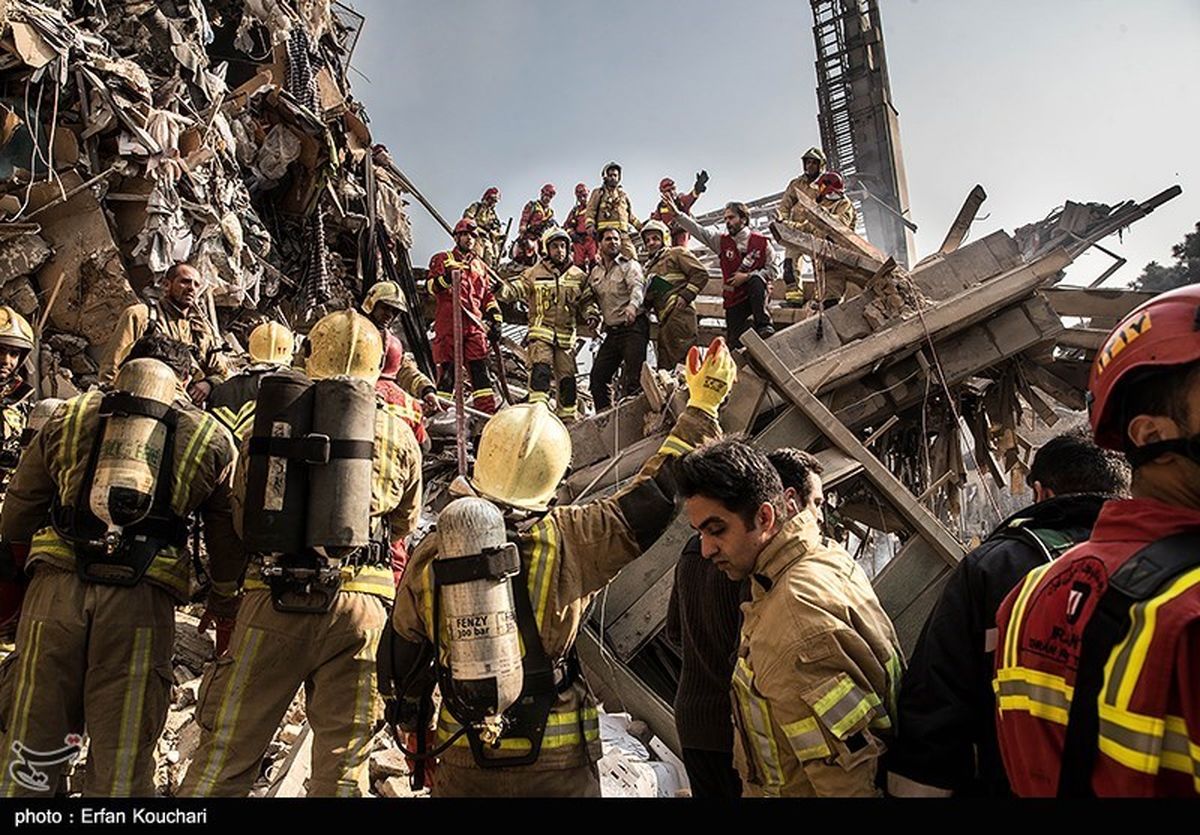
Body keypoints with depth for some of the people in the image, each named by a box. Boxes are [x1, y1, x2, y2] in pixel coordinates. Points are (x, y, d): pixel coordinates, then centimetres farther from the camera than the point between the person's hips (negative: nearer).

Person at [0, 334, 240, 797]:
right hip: (142, 601, -1)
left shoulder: (67, 416, 18)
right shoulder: (210, 436, 13)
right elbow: (228, 535, 16)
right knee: (122, 758, 7)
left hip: (56, 586, 2)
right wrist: (222, 601, 29)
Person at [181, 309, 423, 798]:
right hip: (361, 606, 1)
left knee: (226, 752, 13)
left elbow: (242, 521, 11)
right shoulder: (400, 436, 5)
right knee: (343, 761, 11)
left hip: (275, 598, 0)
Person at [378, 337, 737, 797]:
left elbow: (401, 658, 2)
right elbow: (649, 498, -9)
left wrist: (413, 730, 21)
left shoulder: (432, 554, -10)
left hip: (464, 763, 2)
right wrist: (701, 407, 1)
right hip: (559, 762, -2)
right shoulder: (569, 541, -19)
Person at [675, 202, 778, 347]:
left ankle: (764, 324, -26)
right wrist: (677, 214, -18)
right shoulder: (722, 241, 3)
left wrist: (747, 276, -14)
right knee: (736, 342, -11)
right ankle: (748, 323, 21)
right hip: (734, 299, 2)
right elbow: (697, 230, -6)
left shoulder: (761, 241, -3)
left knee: (756, 280, -35)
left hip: (758, 295, -1)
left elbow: (774, 269, -4)